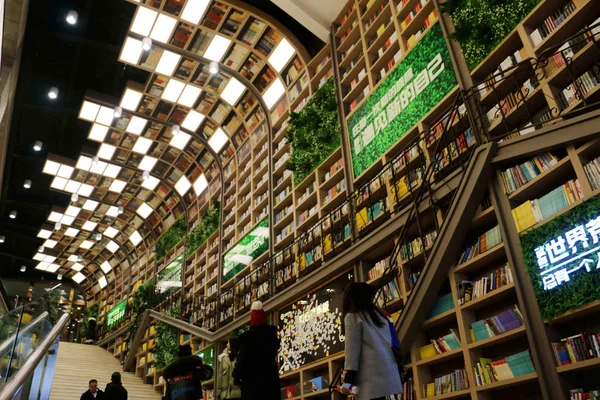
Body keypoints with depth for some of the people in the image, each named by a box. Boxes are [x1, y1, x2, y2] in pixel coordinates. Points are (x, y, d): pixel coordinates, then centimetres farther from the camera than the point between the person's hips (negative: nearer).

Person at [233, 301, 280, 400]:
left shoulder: (246, 336, -8)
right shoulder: (272, 334, 5)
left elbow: (242, 359, -7)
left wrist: (237, 377, 4)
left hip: (252, 379, -4)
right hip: (270, 376, 4)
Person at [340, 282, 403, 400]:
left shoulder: (352, 316, 1)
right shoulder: (377, 314, 20)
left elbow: (352, 348, -7)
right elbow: (391, 342, 20)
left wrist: (348, 379, -8)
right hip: (387, 372, 7)